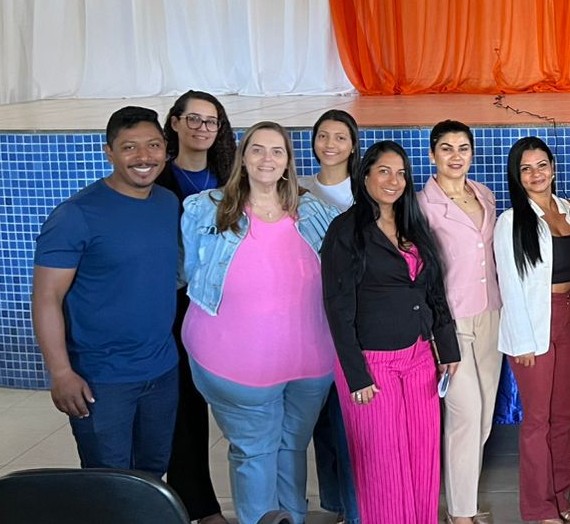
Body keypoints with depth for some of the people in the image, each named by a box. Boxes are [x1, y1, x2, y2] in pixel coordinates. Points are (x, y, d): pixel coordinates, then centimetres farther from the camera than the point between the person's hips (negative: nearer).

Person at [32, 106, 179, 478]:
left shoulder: (171, 204, 3)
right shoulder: (77, 215, -16)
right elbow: (47, 298, -16)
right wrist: (61, 373, -20)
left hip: (164, 369, 6)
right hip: (101, 380, -5)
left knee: (154, 472, 20)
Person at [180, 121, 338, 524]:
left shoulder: (316, 214, 4)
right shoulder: (205, 211, -4)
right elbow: (188, 273, 5)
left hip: (309, 360, 3)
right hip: (236, 362, -3)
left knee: (294, 447, 19)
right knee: (253, 452, 9)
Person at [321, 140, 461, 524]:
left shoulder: (415, 227, 11)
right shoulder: (346, 231, -7)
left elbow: (435, 293, 16)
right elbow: (339, 308, -10)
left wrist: (448, 348, 8)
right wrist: (356, 375, -14)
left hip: (419, 356, 5)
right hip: (371, 361, -5)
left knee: (424, 455, 8)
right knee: (384, 463, 4)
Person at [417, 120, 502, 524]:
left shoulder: (486, 196, 9)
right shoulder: (423, 204, -10)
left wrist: (502, 305, 16)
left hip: (489, 315, 6)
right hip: (450, 319, -6)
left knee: (484, 414, 11)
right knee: (466, 413, -5)